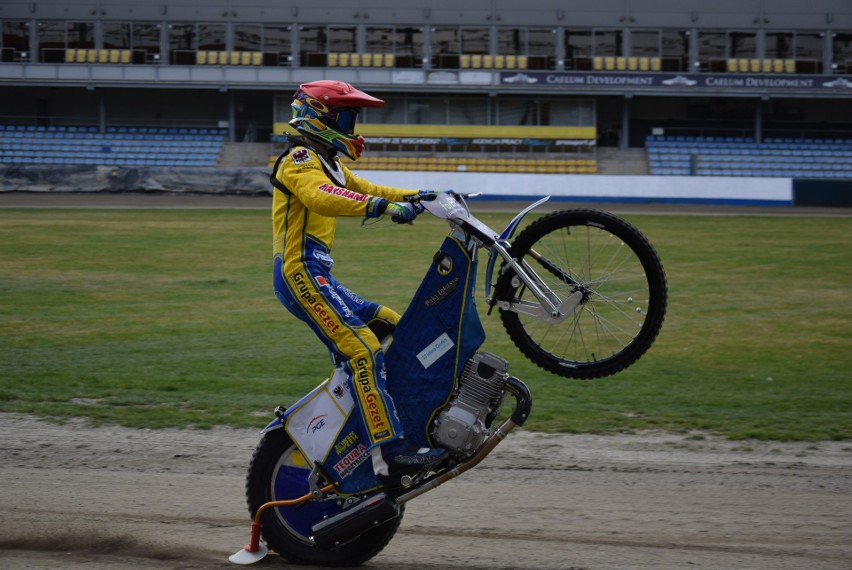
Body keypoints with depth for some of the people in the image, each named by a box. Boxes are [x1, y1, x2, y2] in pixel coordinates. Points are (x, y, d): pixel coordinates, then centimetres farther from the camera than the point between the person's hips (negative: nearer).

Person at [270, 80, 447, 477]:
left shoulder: (326, 163, 23)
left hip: (318, 277, 11)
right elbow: (320, 198, -30)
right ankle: (389, 449, -31)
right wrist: (384, 207, -41)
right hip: (301, 274, -11)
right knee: (363, 351, -22)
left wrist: (423, 197, 18)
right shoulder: (300, 160, -10)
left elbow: (367, 190, 30)